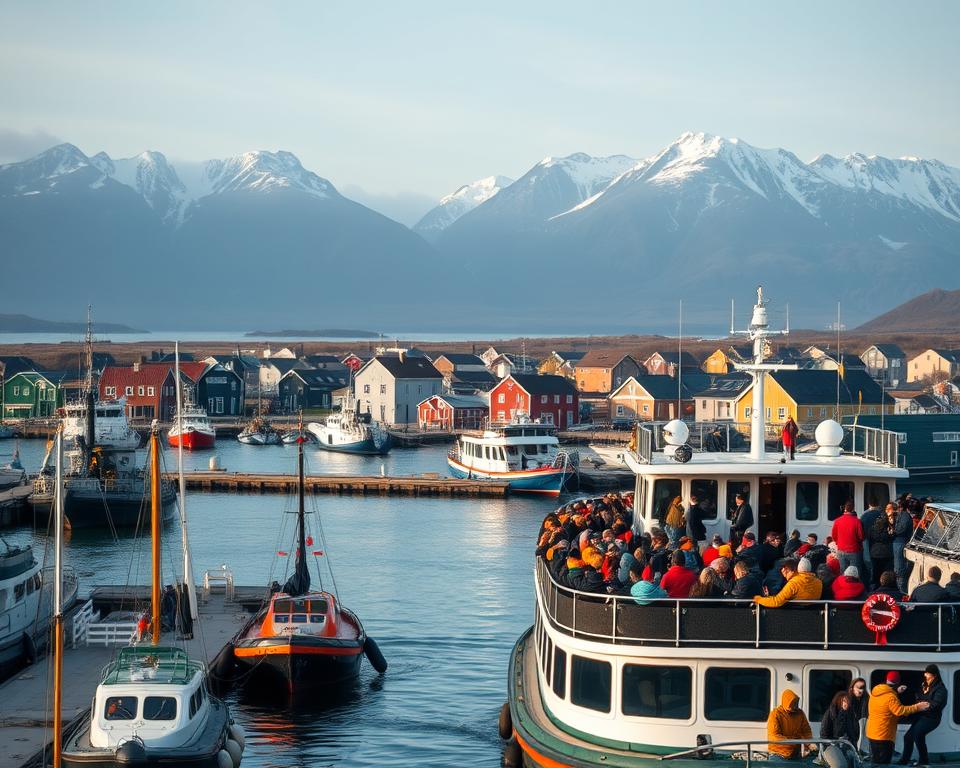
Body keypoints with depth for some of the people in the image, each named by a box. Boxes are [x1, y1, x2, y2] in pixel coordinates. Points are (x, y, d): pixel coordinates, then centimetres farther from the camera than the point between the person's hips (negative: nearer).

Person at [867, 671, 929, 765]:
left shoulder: (875, 692, 7)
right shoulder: (890, 697, -21)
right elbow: (900, 710, -25)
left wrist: (896, 692, 22)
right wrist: (917, 707, -19)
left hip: (872, 733, 9)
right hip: (883, 736, -9)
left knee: (876, 762, 17)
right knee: (883, 764, -3)